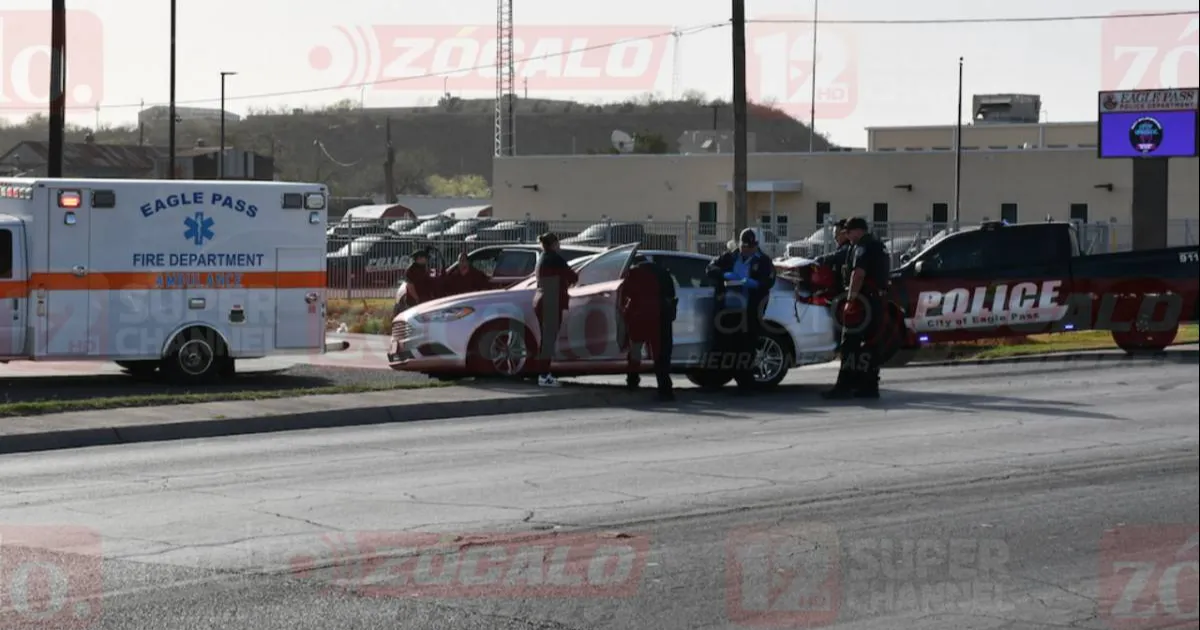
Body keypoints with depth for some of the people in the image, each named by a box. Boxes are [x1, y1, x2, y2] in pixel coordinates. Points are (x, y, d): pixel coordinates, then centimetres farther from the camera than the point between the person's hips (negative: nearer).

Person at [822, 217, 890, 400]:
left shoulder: (862, 247, -11)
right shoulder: (879, 246, 21)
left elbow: (858, 274, -23)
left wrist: (850, 299, -25)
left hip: (863, 300, -10)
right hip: (877, 300, 10)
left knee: (850, 343, -9)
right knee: (871, 344, 10)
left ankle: (845, 385, -13)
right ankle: (870, 386, 10)